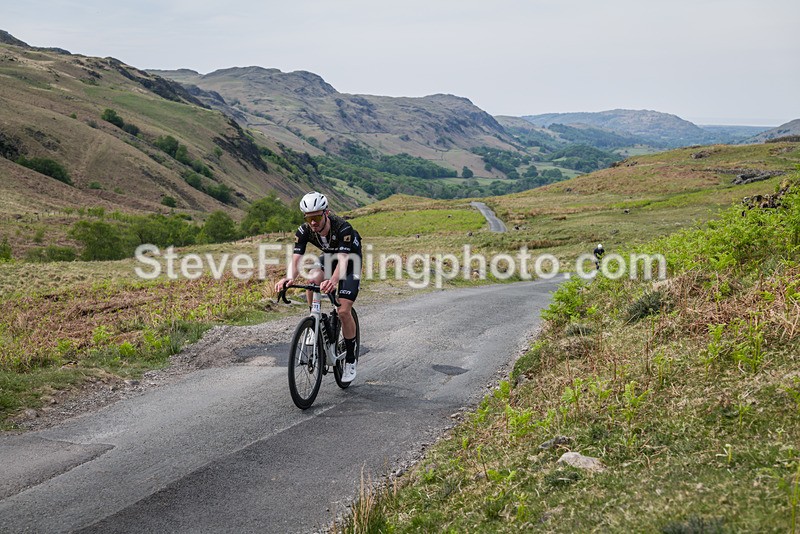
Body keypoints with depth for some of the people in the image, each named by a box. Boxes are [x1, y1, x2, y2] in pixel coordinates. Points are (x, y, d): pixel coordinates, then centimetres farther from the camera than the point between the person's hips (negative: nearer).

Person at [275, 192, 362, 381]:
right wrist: (288, 278, -54)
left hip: (351, 261, -4)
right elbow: (295, 260, -31)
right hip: (328, 257, 4)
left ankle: (350, 360, 2)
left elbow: (343, 260, -48)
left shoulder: (343, 228, -37)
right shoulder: (304, 231, -24)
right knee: (312, 281, -31)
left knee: (343, 311, -16)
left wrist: (333, 281, -68)